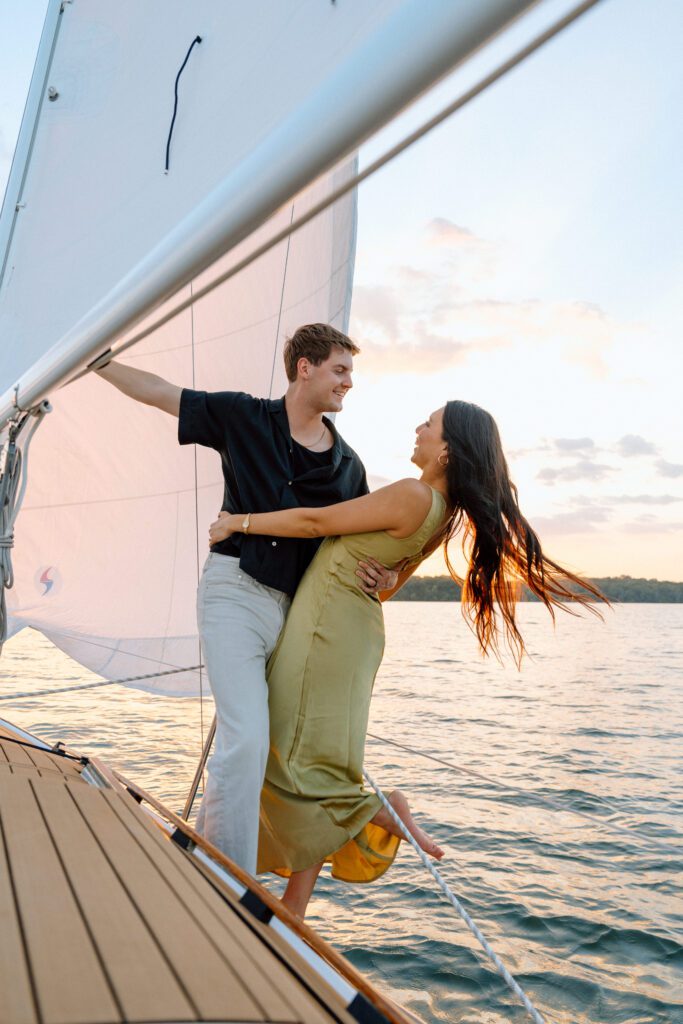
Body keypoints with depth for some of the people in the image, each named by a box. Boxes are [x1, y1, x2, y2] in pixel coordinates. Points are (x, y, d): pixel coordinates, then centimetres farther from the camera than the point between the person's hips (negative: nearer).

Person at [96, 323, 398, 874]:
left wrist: (381, 575, -3)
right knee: (247, 740, -16)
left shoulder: (348, 464, 11)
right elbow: (159, 391, 10)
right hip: (237, 591, -4)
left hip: (299, 607, 4)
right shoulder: (244, 416, 2)